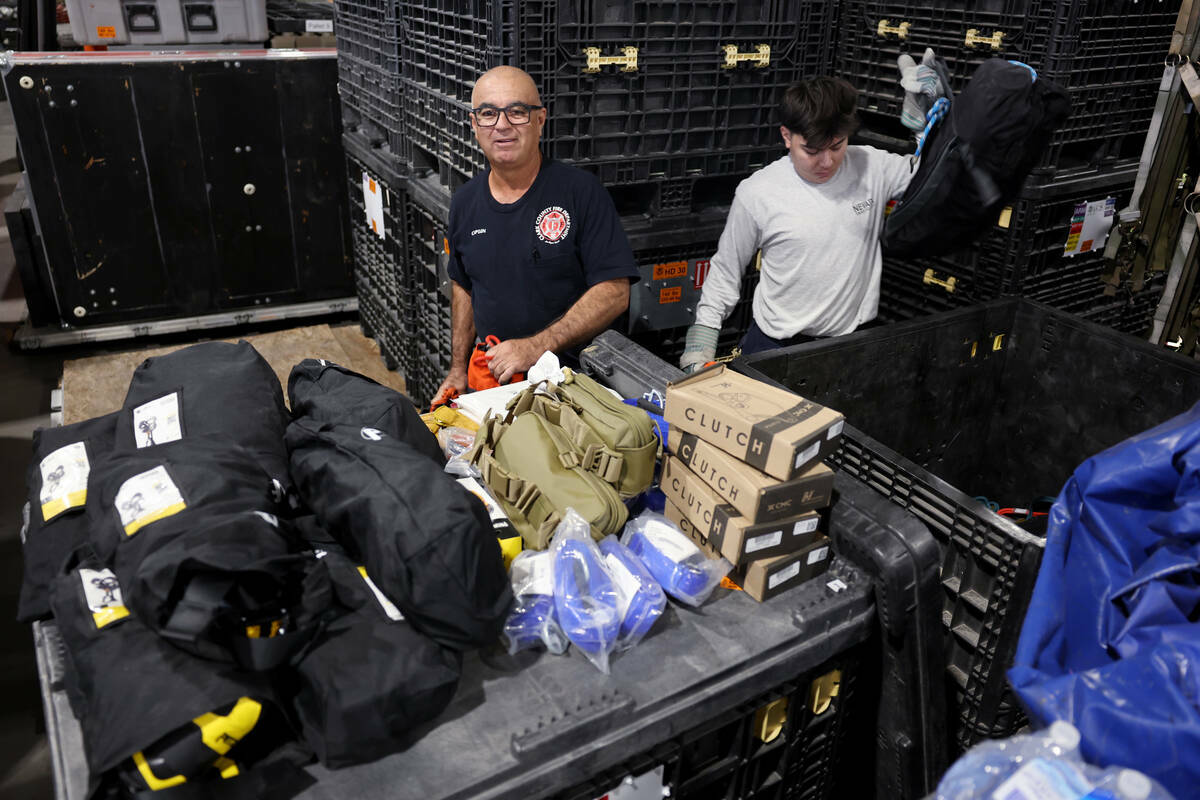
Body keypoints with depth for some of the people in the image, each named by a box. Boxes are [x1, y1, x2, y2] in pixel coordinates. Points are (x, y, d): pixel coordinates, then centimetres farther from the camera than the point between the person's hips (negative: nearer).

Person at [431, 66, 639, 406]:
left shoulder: (581, 191, -8)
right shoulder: (465, 202, 9)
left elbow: (614, 292, -14)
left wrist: (536, 346, -21)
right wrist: (458, 367, 15)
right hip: (491, 376, 4)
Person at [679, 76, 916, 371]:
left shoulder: (872, 168, -4)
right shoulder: (756, 193, -9)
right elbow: (725, 270, 2)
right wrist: (702, 335, -2)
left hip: (854, 341, 2)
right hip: (774, 343, -1)